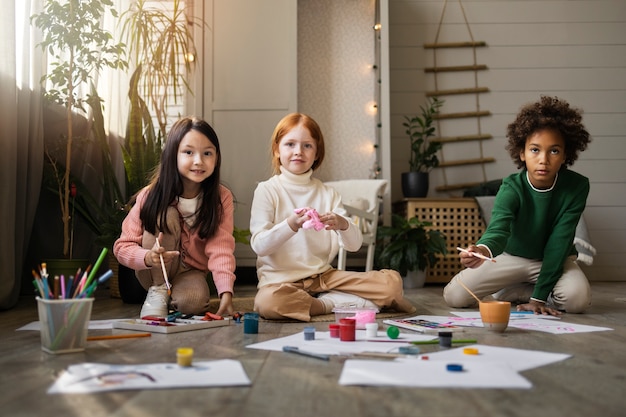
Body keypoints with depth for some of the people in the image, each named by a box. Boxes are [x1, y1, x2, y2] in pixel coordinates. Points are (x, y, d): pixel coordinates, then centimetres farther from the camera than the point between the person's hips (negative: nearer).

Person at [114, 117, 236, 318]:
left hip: (191, 272, 1)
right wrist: (147, 258, -38)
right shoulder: (151, 196, -18)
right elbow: (122, 246, -15)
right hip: (154, 271, 0)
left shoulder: (221, 198, -16)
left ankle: (171, 298, 3)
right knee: (166, 215, -26)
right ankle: (157, 290, -13)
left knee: (194, 300, -34)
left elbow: (220, 248, -25)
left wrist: (226, 292, -41)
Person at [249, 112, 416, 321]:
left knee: (392, 281, -12)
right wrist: (290, 225, -30)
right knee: (267, 302, -38)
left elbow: (354, 245, 1)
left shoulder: (327, 193, 9)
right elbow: (259, 246, -12)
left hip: (324, 275, 3)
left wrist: (343, 224, -21)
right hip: (281, 278, -2)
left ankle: (322, 301, -8)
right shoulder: (267, 190, -2)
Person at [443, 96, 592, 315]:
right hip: (512, 256, 1)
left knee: (578, 299, -33)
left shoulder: (577, 187, -22)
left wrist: (539, 297, -27)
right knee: (454, 295, -15)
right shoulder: (511, 189, -23)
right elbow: (498, 229, -42)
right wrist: (483, 251, -67)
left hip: (556, 260, 0)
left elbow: (559, 243, -23)